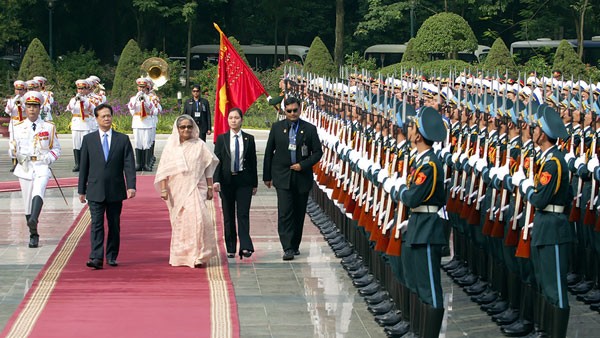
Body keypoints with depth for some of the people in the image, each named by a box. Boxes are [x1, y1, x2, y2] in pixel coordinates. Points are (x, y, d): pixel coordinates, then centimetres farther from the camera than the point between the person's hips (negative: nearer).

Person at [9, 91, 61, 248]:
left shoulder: (49, 127, 7)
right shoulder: (18, 128, 8)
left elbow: (56, 149, 12)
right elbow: (12, 151, 8)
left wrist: (48, 158, -8)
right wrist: (14, 151, -16)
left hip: (42, 167, -2)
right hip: (24, 168, 2)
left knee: (38, 192, -30)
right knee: (27, 203, 4)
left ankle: (33, 220, -50)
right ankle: (33, 235, 15)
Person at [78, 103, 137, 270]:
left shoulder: (122, 139, 4)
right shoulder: (88, 139, 5)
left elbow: (129, 165, -1)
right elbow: (83, 166, 7)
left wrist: (131, 186, -12)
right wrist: (81, 190, 5)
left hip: (115, 191, 1)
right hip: (96, 191, -1)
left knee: (114, 225, 7)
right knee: (96, 225, -8)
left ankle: (112, 256, 17)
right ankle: (96, 258, -14)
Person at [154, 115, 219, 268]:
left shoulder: (199, 145, 4)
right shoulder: (171, 146, 6)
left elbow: (208, 167, 7)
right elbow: (164, 169, 5)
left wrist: (210, 188, 4)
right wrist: (163, 189, -4)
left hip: (195, 189, -2)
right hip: (177, 190, 2)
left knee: (196, 218, -16)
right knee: (179, 222, 6)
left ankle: (197, 255, -11)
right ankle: (180, 256, 16)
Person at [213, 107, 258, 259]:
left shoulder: (249, 139, 5)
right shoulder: (221, 139, 4)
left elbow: (253, 162, 8)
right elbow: (216, 161, -1)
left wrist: (255, 183, 7)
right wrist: (216, 180, -14)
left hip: (244, 180, -1)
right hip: (226, 181, 1)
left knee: (243, 214, -10)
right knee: (228, 216, 5)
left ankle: (245, 247, -16)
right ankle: (231, 248, 12)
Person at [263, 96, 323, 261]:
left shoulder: (309, 129, 2)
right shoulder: (277, 127, 4)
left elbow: (317, 152, 3)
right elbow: (269, 152, 8)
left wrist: (303, 165, -11)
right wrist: (267, 176, 6)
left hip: (302, 177, 1)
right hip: (283, 177, -1)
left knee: (299, 214, 9)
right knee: (285, 213, -12)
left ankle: (295, 245, 22)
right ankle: (288, 249, -15)